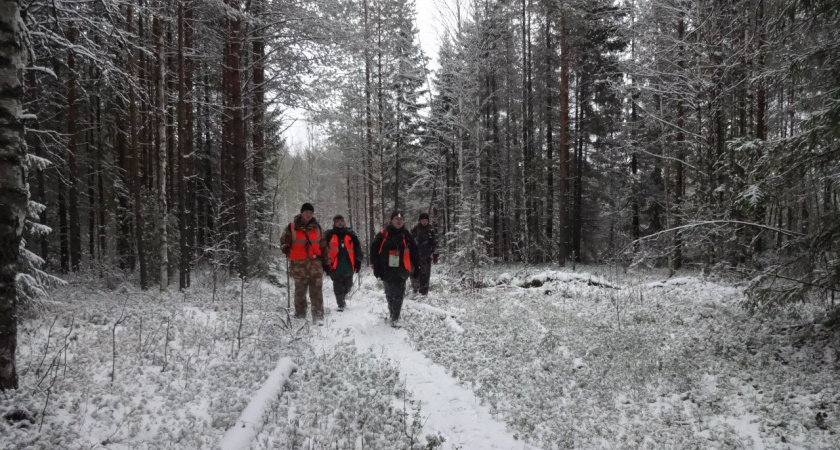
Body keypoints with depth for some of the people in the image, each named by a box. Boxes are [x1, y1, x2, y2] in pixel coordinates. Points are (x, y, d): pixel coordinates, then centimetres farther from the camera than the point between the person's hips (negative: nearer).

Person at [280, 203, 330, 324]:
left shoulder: (317, 227, 12)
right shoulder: (292, 227, 3)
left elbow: (323, 245, 16)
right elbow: (284, 242, 11)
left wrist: (326, 261, 13)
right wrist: (290, 254, -2)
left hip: (315, 263, 1)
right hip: (299, 264, -1)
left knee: (316, 292, -6)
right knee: (300, 291, 9)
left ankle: (318, 316, -7)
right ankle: (300, 315, 22)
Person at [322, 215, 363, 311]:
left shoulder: (350, 234, 9)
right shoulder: (329, 235, 2)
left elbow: (357, 248, 12)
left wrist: (358, 261, 5)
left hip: (348, 266, 3)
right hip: (335, 267, -3)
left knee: (348, 286, 13)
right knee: (338, 288, -3)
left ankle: (342, 298, 38)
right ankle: (341, 305, 6)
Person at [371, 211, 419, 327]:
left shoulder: (407, 236, 2)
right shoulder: (383, 234, -4)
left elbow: (414, 253, 8)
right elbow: (374, 249, -2)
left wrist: (415, 268, 6)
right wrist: (376, 267, -4)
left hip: (401, 271, 0)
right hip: (387, 271, 0)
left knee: (398, 295, -2)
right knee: (390, 294, 12)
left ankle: (394, 318, 3)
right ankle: (393, 313, 29)